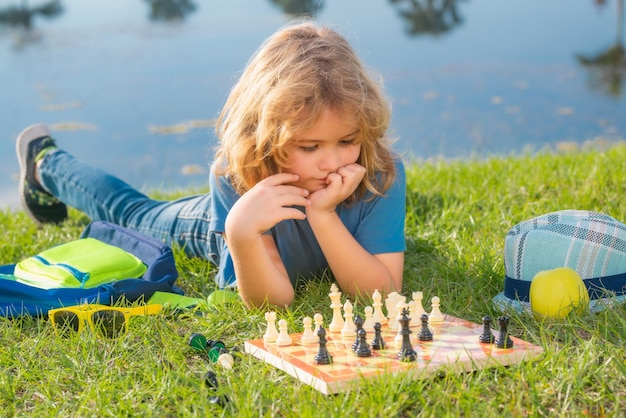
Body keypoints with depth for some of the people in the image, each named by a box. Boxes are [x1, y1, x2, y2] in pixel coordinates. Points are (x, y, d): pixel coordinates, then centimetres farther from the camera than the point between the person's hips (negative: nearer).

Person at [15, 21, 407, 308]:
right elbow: (272, 300, -41)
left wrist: (324, 216, -54)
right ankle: (46, 163, 54)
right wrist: (241, 232, -60)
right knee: (134, 213, 28)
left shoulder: (382, 172, -42)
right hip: (225, 221, 0)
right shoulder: (236, 173, -43)